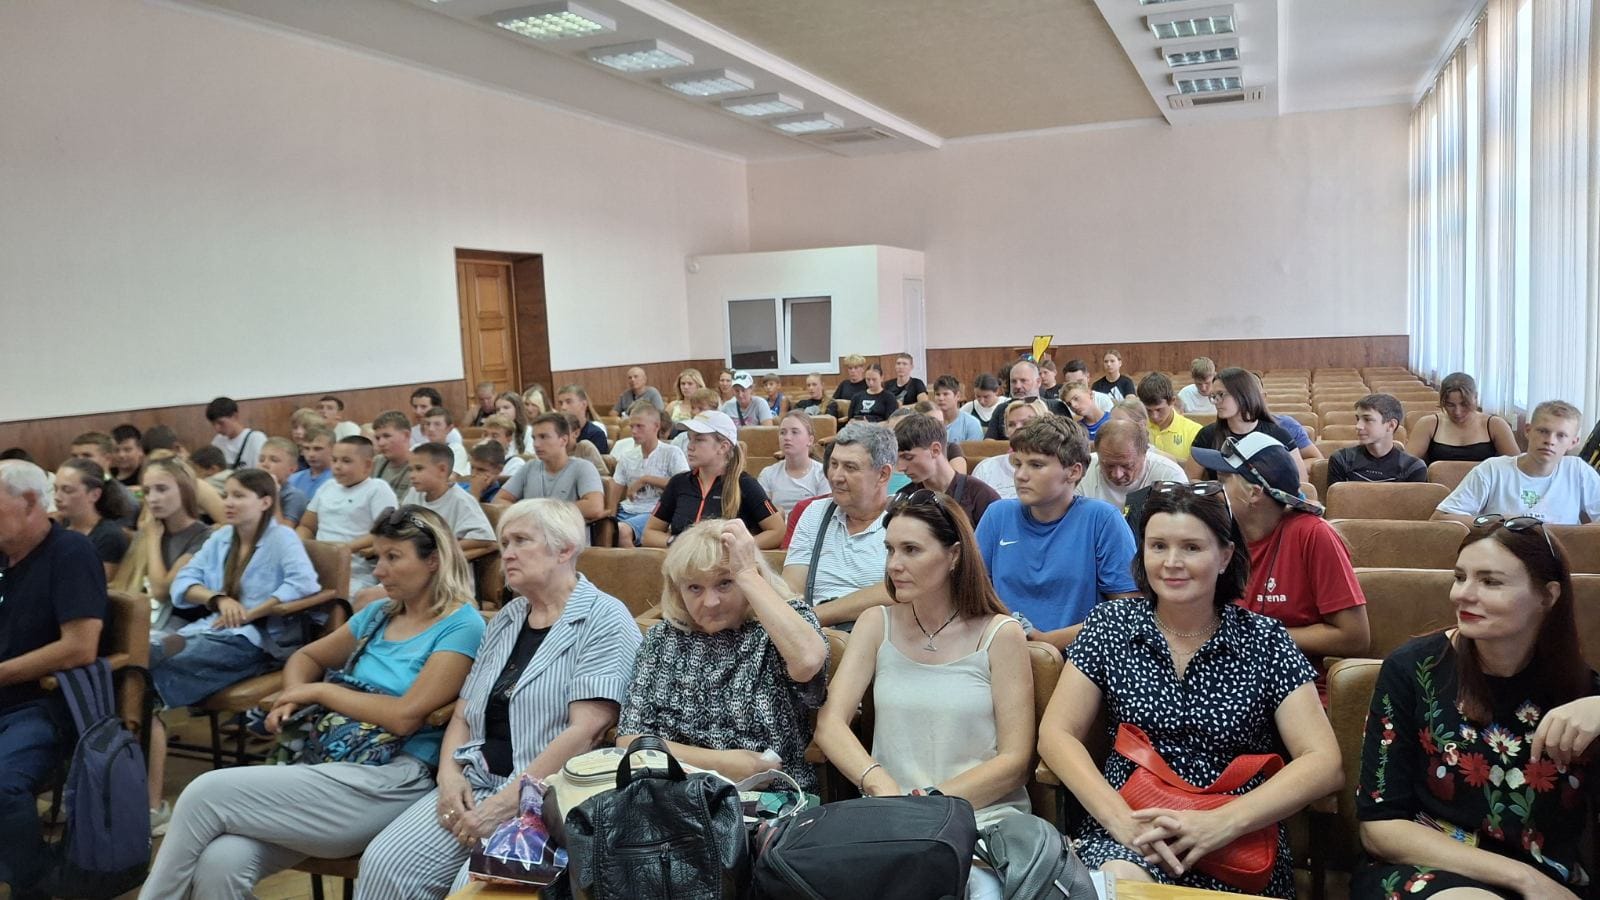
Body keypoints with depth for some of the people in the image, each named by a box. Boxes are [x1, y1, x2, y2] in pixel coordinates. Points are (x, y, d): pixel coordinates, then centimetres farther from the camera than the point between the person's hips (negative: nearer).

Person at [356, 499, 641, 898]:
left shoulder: (604, 621, -8)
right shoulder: (505, 619, 16)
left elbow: (587, 730, -17)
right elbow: (464, 713, 17)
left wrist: (505, 803, -18)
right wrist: (449, 774, -3)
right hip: (473, 784, 7)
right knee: (383, 864, -13)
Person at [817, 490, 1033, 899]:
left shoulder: (1000, 634, -1)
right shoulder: (877, 625, 6)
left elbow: (1014, 759, -3)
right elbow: (830, 723, -4)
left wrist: (929, 802, -14)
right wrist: (880, 785, -22)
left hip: (986, 816, -2)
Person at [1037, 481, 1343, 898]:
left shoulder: (1265, 641, 0)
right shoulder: (1110, 626, 3)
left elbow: (1324, 764, -5)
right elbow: (1056, 734, 1)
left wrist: (1221, 824, -18)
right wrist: (1121, 819, -16)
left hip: (1241, 845, 0)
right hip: (1125, 834, 0)